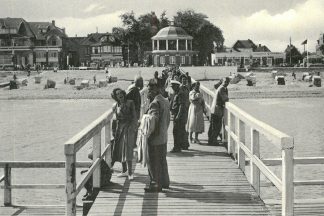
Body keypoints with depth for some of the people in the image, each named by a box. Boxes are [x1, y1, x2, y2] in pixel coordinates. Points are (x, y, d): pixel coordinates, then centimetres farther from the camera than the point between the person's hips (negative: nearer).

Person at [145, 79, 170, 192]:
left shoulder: (155, 103, -19)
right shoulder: (165, 101, 11)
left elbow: (154, 121, -24)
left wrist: (149, 136, -18)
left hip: (155, 138, -9)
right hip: (164, 137, 9)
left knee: (153, 162, 0)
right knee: (162, 160, 18)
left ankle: (156, 184, 6)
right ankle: (164, 182, 28)